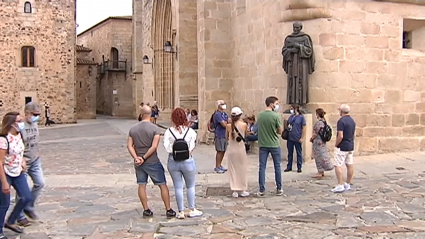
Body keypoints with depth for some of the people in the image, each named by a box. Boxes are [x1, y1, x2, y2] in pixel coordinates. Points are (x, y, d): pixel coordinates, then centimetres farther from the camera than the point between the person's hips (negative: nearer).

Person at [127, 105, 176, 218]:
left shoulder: (133, 128, 4)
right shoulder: (155, 128, -10)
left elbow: (129, 146, -2)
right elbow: (154, 147, -19)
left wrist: (136, 158, -10)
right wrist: (144, 158, -13)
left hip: (138, 163, 4)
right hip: (153, 162, -4)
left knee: (142, 185, 12)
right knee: (163, 185, 5)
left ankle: (146, 210, 17)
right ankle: (169, 210, 7)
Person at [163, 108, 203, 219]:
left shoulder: (168, 132, -8)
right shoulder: (190, 131, -8)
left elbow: (167, 147, -13)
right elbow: (192, 147, -10)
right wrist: (187, 153, 6)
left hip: (173, 162, 1)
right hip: (187, 161, -1)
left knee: (178, 187, 9)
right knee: (191, 186, 15)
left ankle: (181, 212, 15)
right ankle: (192, 210, 21)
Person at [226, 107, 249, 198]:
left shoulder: (229, 126, -7)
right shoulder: (244, 125, -10)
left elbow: (227, 138, 5)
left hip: (231, 150, 1)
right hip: (241, 149, -1)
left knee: (233, 170, 8)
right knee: (242, 169, 11)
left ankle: (235, 191, 10)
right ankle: (242, 190, 17)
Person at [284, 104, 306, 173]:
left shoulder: (301, 117, -6)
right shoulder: (290, 117, 10)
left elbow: (304, 128, -7)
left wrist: (302, 138, -12)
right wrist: (288, 127, -2)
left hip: (297, 139, -5)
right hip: (290, 138, 5)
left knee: (299, 153, 6)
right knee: (290, 153, 11)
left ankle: (299, 167, 14)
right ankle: (289, 167, 19)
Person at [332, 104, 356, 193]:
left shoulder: (341, 121, -18)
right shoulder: (352, 121, 10)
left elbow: (340, 136, -22)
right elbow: (354, 134, 16)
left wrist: (336, 144, -9)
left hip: (342, 147, -9)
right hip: (350, 146, 9)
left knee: (338, 166, -6)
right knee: (350, 165, 11)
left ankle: (340, 185, -11)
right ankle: (348, 184, 18)